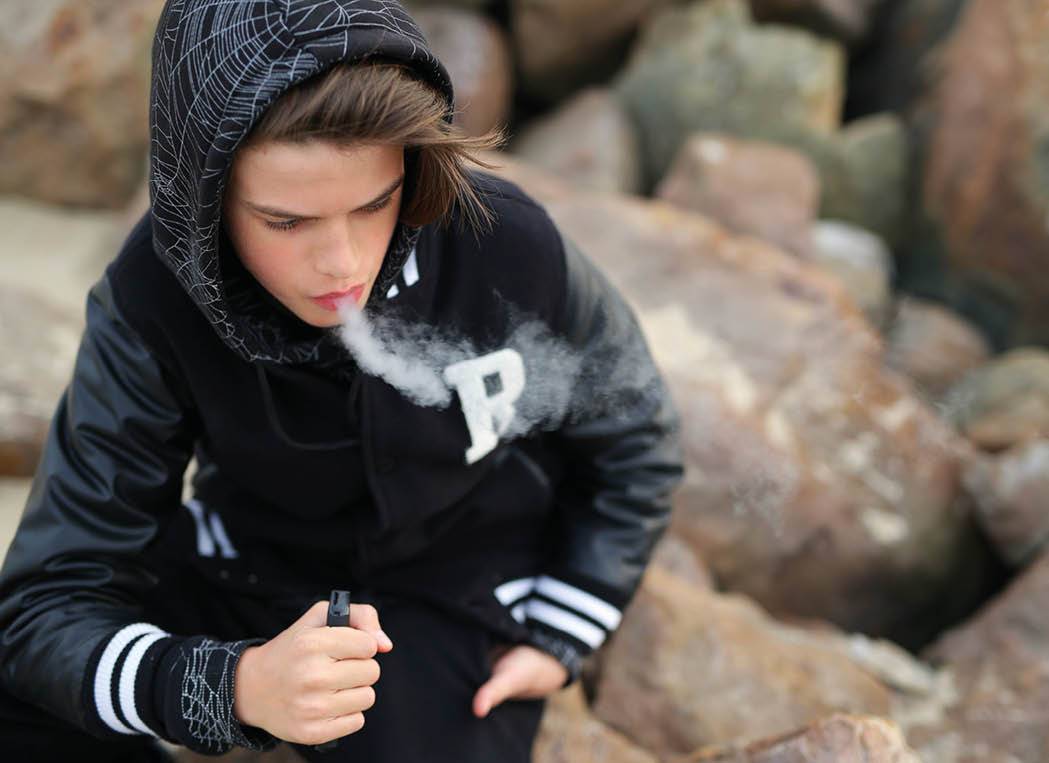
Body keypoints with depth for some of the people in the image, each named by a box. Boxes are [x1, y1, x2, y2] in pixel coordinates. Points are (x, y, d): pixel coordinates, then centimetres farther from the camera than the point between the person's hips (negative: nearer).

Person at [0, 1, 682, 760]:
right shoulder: (151, 304, -24)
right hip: (249, 568, 1)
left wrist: (558, 640, -2)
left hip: (456, 600, 0)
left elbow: (629, 442, -2)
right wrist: (240, 685, -44)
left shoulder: (513, 254, -24)